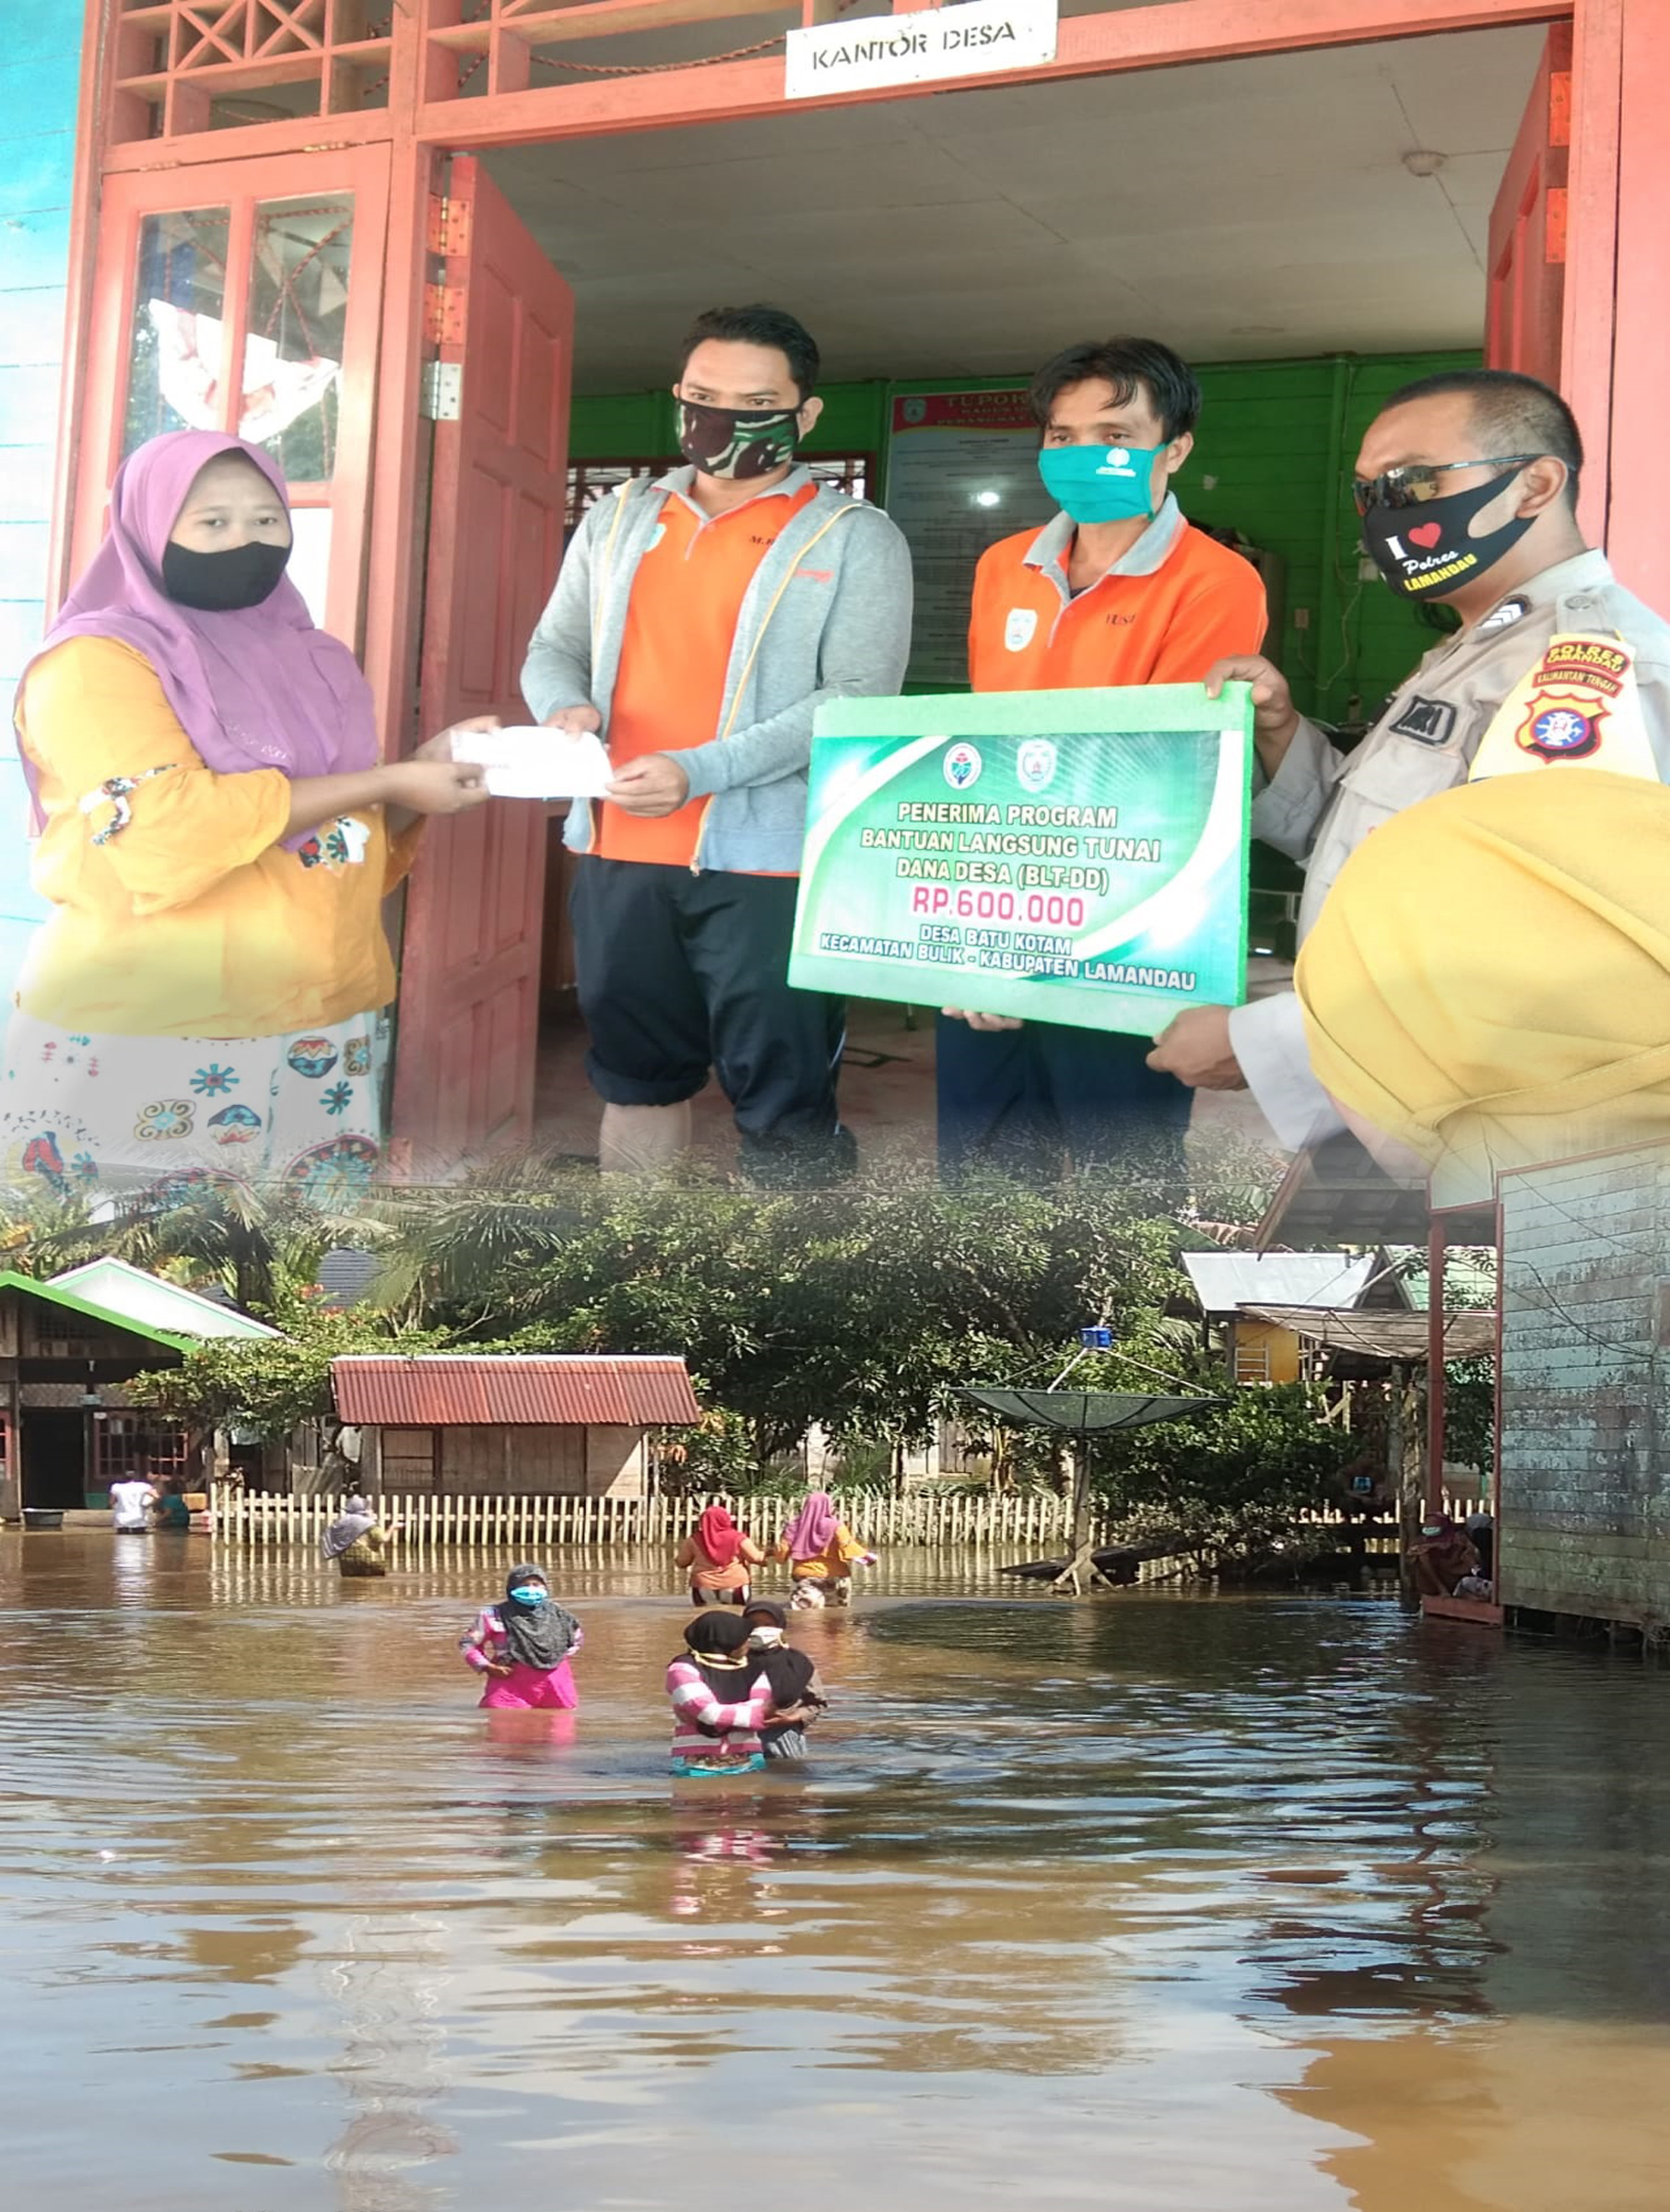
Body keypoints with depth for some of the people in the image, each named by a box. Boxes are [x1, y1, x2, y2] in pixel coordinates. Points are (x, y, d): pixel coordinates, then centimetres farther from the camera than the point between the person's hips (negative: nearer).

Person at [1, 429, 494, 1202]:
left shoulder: (310, 662, 15)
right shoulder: (95, 661, -6)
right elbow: (166, 828, -19)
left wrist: (425, 771, 1)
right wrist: (389, 782, -14)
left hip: (322, 1039, 6)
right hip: (142, 1043, -6)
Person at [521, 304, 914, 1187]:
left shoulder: (854, 539, -3)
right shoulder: (619, 519, 13)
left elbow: (857, 699, -13)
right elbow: (553, 649, 16)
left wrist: (699, 771, -22)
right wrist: (565, 706, -10)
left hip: (766, 862, -5)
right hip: (619, 851, 5)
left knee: (782, 1099, -2)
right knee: (635, 1076, 16)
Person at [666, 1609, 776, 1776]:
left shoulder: (751, 1668, 10)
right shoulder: (684, 1669, -5)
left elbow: (760, 1707, -6)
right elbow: (710, 1712, -16)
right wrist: (761, 1713, -14)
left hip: (747, 1765, 3)